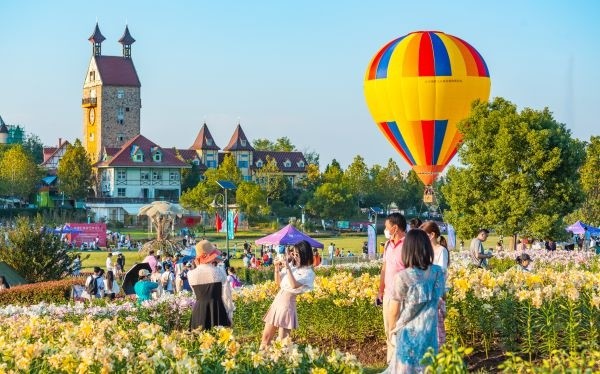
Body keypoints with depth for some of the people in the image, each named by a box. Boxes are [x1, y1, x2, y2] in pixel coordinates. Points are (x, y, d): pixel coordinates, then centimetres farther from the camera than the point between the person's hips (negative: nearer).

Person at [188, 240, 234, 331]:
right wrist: (229, 316, 5)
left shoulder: (191, 274, -1)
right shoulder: (219, 272, -7)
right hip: (218, 310, -2)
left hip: (199, 311, 2)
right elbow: (226, 296, -4)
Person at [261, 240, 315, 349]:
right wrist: (277, 268, 1)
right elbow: (278, 283, 17)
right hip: (277, 301, 7)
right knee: (265, 337, 10)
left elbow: (294, 285, -26)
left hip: (287, 304, -7)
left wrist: (287, 268, -23)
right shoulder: (291, 265, 8)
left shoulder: (308, 272, -10)